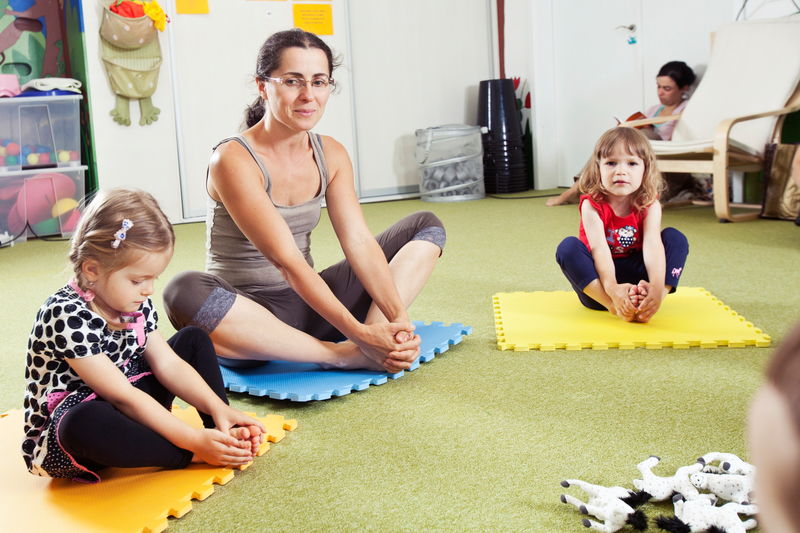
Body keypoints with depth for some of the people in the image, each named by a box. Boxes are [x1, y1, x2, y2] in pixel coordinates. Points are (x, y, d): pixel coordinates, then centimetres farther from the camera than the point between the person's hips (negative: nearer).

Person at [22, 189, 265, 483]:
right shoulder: (67, 315, -26)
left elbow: (168, 365, -2)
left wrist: (218, 408, -17)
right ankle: (195, 457, -25)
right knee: (85, 424, -44)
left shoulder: (135, 303, -1)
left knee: (194, 339, 7)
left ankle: (225, 434, -11)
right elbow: (122, 396, -28)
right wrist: (193, 440, -30)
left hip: (135, 409, 8)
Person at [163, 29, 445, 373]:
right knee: (185, 293, -40)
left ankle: (380, 337, -25)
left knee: (427, 227, 1)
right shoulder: (234, 160, -18)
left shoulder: (331, 155, 2)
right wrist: (358, 332, -30)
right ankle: (347, 356, -32)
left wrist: (398, 317, -22)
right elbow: (287, 261, -25)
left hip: (308, 303, 6)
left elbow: (360, 242, -7)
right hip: (244, 312, -6)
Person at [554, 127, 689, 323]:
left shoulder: (650, 205, -8)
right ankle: (613, 305, -38)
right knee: (567, 247, -27)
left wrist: (657, 286, -43)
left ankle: (643, 302, -32)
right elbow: (599, 248, -28)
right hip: (598, 283, -2)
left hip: (636, 278, 2)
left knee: (676, 238, -16)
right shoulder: (592, 205, -14)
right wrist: (613, 288, -46)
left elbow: (652, 244, -25)